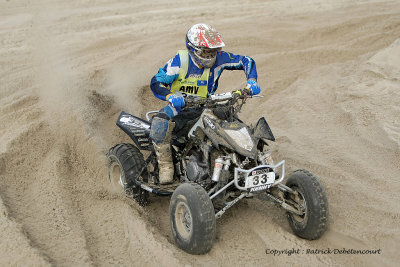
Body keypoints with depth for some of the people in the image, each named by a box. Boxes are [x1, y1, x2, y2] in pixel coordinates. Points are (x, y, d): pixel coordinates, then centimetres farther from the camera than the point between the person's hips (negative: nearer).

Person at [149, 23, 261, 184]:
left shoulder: (218, 58, -8)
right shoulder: (180, 61, -15)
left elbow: (246, 61, 1)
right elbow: (156, 82, -16)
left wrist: (251, 81, -18)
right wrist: (170, 96, -37)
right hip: (179, 104, -3)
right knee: (159, 123, -32)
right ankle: (166, 166, -15)